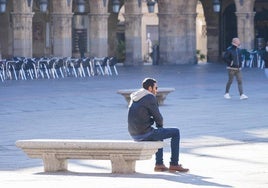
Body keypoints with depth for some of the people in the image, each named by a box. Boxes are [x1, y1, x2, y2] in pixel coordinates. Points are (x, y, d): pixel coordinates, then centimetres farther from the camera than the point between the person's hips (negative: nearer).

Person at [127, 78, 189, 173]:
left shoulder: (134, 98, 15)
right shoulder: (150, 98, -12)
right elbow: (158, 117, -7)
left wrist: (158, 124, 16)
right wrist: (160, 125, 15)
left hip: (135, 134, 9)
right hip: (145, 133, -9)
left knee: (159, 132, 37)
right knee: (175, 132, 6)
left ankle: (159, 164, 33)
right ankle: (174, 164, 7)